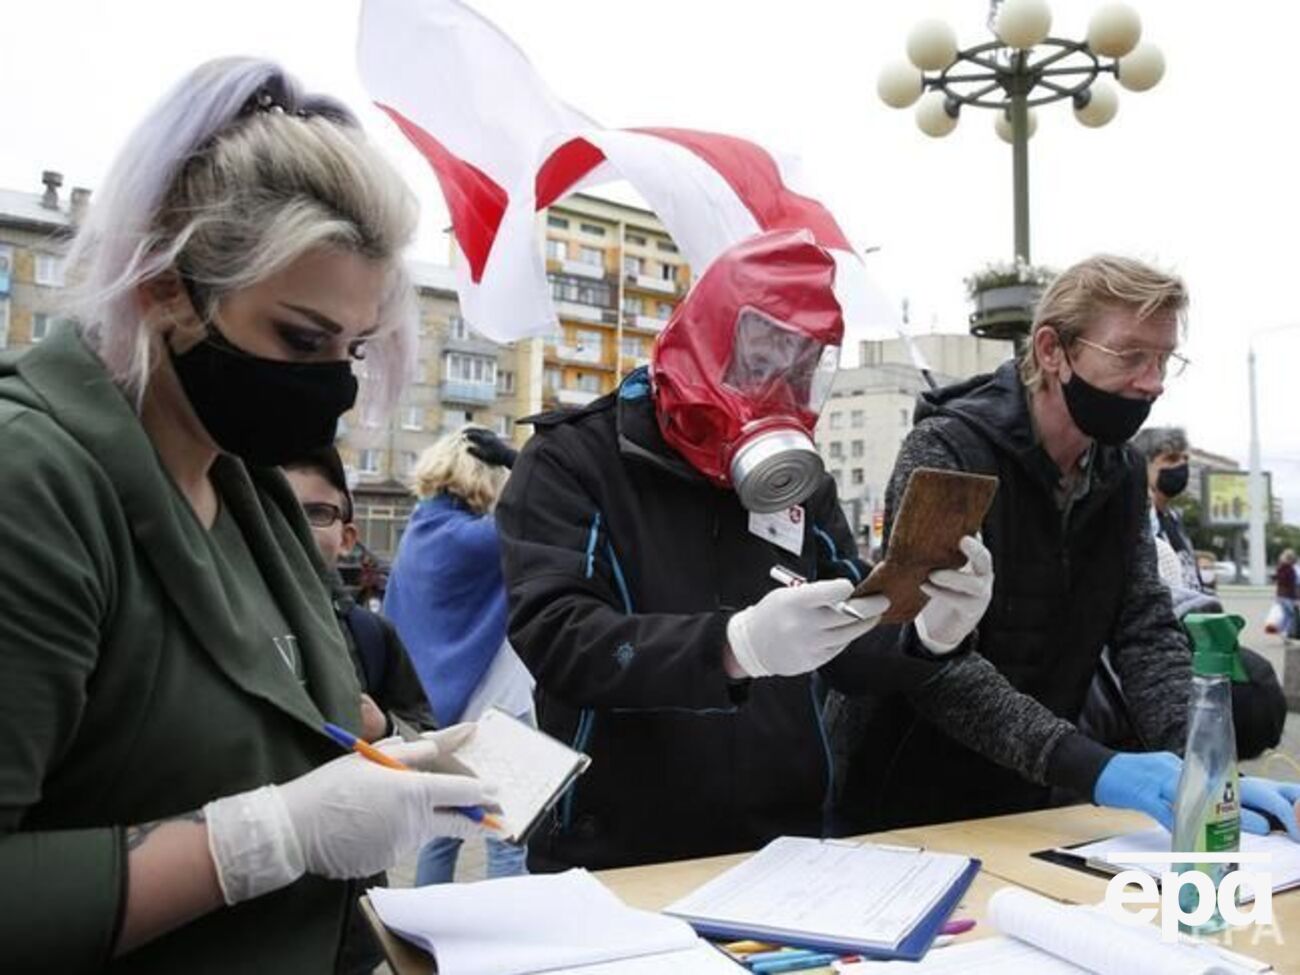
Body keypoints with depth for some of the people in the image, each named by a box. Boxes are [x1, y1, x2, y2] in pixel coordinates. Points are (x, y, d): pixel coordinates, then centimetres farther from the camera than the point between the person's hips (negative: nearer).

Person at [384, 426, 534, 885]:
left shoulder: (417, 533, 8)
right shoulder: (468, 537, -19)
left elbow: (393, 620, 14)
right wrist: (516, 462, -15)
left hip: (439, 703, 9)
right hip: (490, 704, -9)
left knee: (443, 827, 19)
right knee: (509, 836, 0)